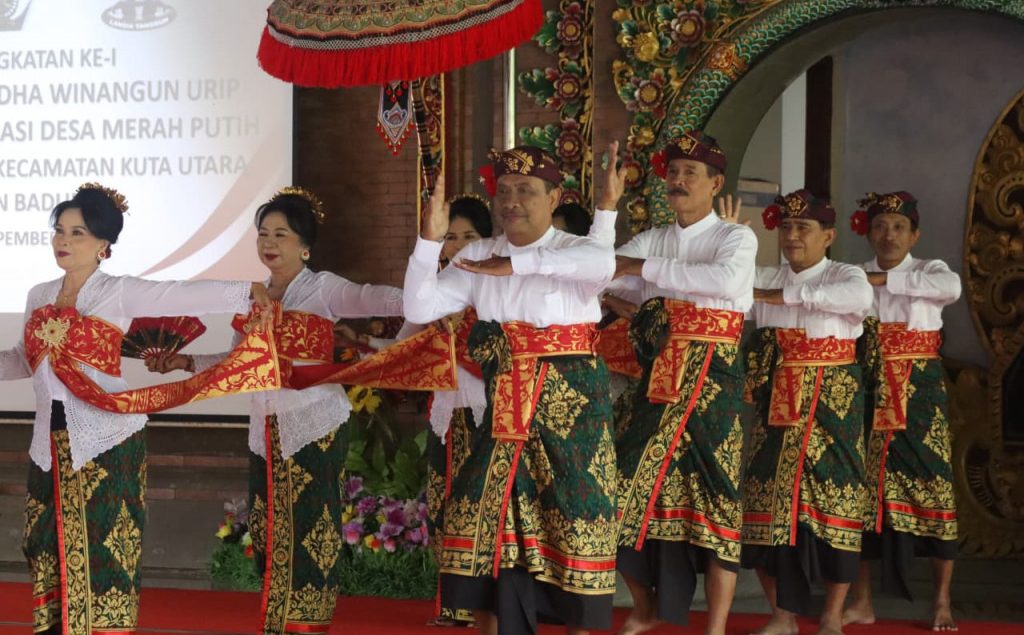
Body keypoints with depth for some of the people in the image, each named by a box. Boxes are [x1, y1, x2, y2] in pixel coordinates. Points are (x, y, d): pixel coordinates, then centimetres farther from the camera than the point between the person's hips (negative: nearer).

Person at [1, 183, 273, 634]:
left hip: (106, 441, -6)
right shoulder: (39, 297, 13)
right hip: (52, 444, 6)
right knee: (51, 549, 7)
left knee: (101, 550, -5)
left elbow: (188, 297, -14)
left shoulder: (119, 293, -4)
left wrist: (247, 290, -27)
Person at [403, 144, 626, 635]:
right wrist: (430, 239, -15)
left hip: (569, 412, -4)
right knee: (483, 518, 5)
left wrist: (515, 265, -33)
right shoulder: (478, 257, 5)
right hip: (503, 413, 4)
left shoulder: (576, 251, -7)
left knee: (570, 523, -2)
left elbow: (605, 262, -33)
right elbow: (418, 309, -1)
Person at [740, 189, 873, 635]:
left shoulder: (844, 275, -3)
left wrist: (783, 296, -27)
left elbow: (859, 295, -28)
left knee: (830, 497, -3)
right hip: (776, 404, 4)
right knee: (768, 495, 1)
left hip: (832, 402, -3)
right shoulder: (764, 280, 9)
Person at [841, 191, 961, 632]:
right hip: (867, 392, 2)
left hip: (919, 393, -2)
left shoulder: (929, 269, 2)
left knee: (930, 484, -4)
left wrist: (884, 278, -22)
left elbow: (952, 287, -23)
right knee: (862, 485, 3)